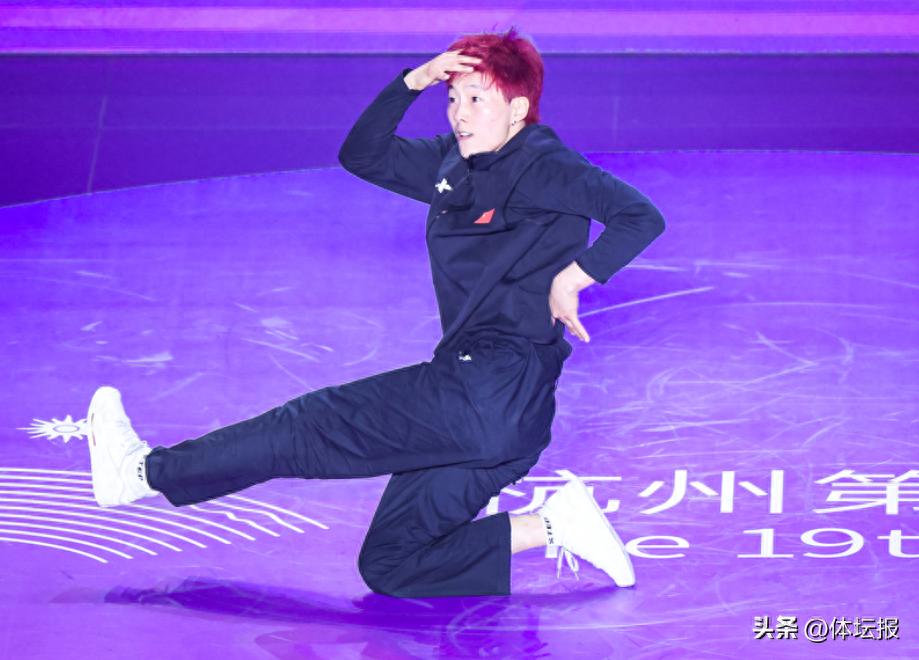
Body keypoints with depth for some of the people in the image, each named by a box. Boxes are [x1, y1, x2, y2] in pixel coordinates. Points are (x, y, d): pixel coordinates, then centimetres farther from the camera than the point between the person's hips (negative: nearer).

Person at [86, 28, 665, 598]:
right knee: (388, 565, 7)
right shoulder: (452, 163, 17)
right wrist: (414, 81, 7)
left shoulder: (543, 165, -8)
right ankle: (553, 526, -1)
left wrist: (568, 278, -20)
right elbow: (363, 155, 19)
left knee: (315, 426, -3)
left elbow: (641, 216, -17)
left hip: (500, 387, -10)